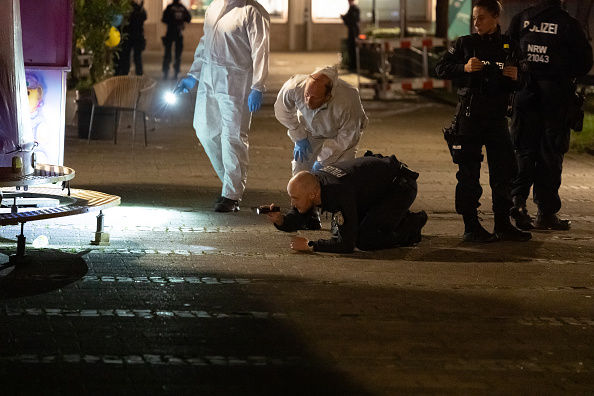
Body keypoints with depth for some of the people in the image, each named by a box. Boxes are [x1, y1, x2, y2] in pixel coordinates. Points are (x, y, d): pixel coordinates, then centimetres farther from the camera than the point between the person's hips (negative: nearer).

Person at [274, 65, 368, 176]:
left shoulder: (346, 104, -43)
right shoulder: (294, 88, -34)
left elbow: (347, 138, -25)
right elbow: (282, 112, -9)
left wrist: (322, 160, -21)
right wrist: (299, 138, -8)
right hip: (310, 133, 3)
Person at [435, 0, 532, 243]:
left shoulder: (509, 47, 7)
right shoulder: (465, 44, 3)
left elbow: (521, 84, 11)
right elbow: (441, 68, 1)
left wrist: (516, 77, -12)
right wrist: (464, 68, -15)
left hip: (497, 116, 2)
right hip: (469, 115, -2)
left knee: (504, 171, 4)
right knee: (468, 173, -2)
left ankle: (503, 225, 13)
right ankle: (471, 227, 3)